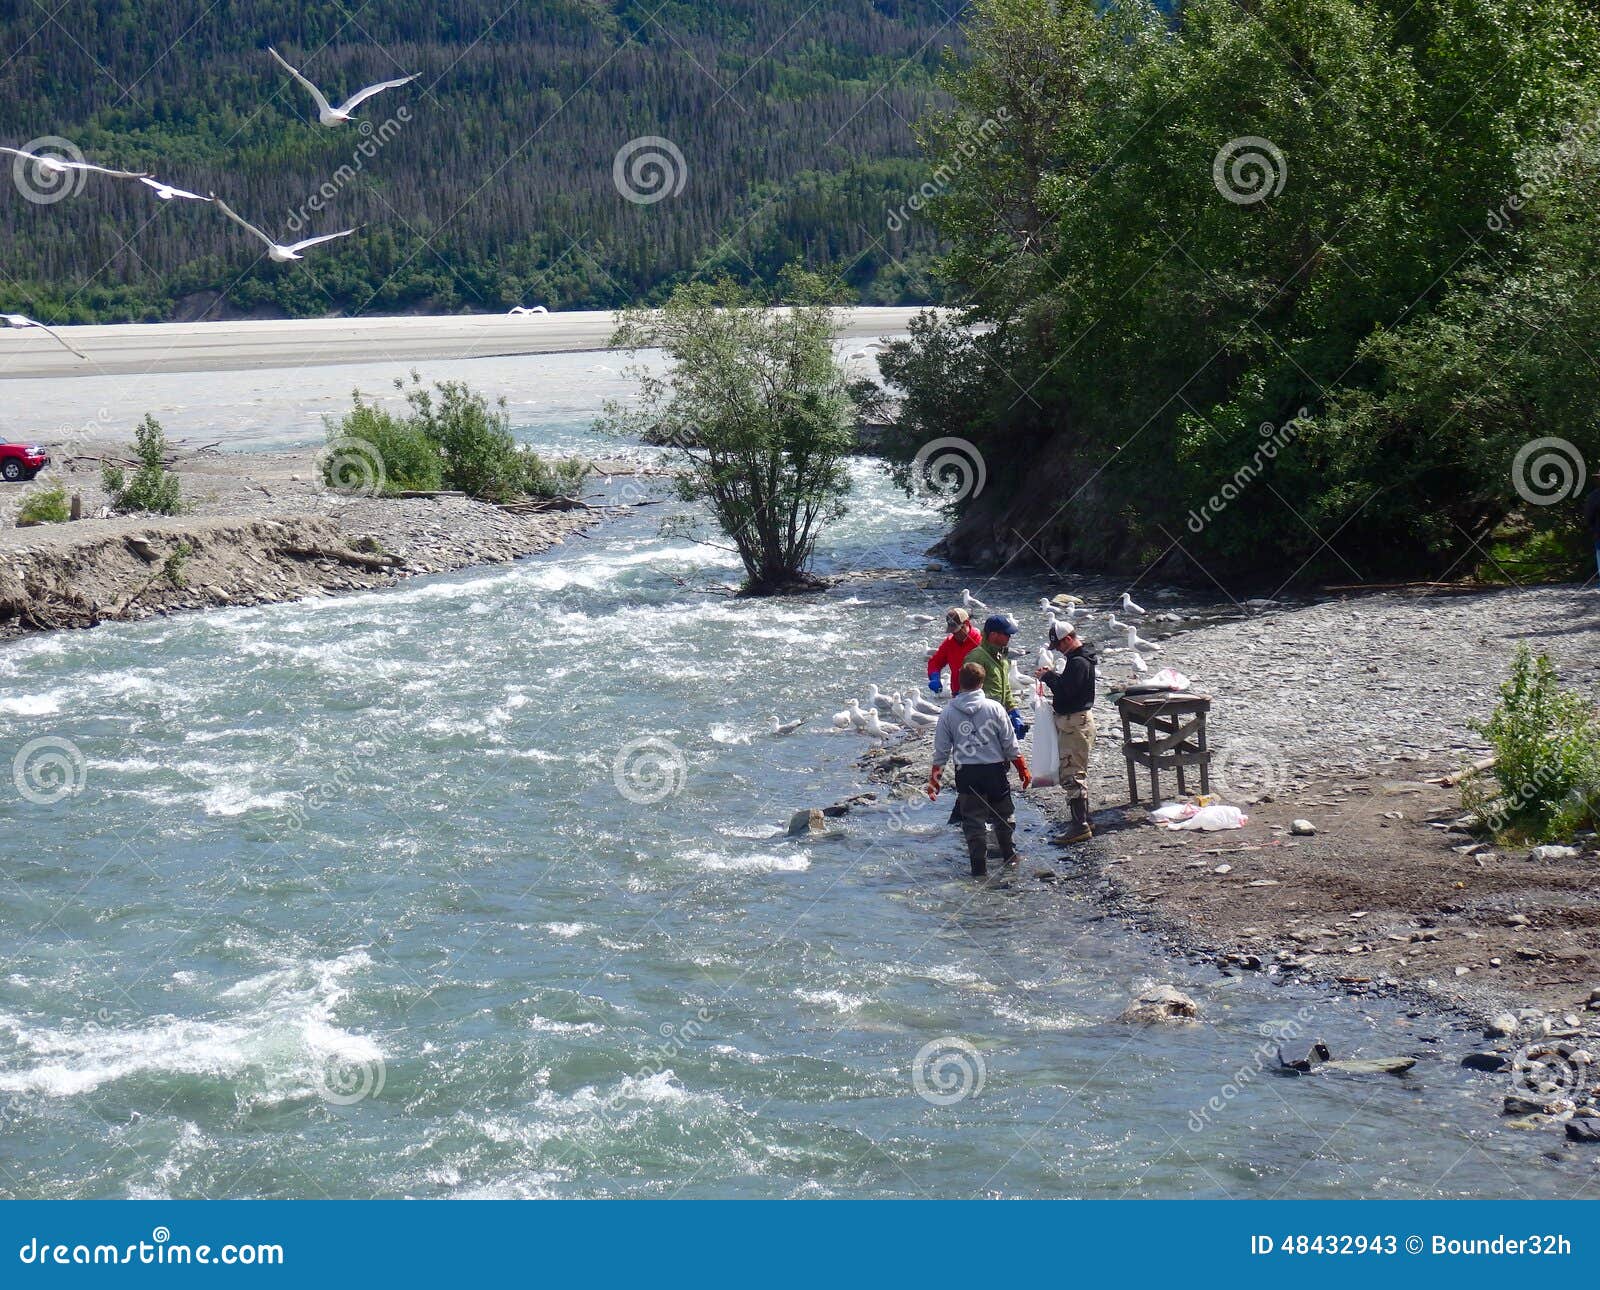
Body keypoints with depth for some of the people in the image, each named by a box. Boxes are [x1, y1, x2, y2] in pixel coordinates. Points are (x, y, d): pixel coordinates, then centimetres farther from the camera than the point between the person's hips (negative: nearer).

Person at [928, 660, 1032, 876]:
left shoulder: (948, 712, -5)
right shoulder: (994, 708, -8)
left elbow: (941, 750, -1)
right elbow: (1010, 744, -3)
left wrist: (934, 781, 7)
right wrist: (1023, 769, 8)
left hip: (967, 774, 0)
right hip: (995, 769, 0)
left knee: (973, 820, 7)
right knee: (1003, 814, 19)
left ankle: (979, 865, 5)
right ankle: (1010, 855, 32)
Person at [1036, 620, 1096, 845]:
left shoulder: (1078, 663, -19)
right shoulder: (1077, 659, 14)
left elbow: (1066, 690, -26)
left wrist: (1048, 676, -13)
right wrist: (1051, 676, 5)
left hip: (1075, 723, -11)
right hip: (1074, 720, 11)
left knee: (1071, 775, -12)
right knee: (1077, 774, 18)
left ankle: (1080, 827, -14)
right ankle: (1083, 821, 27)